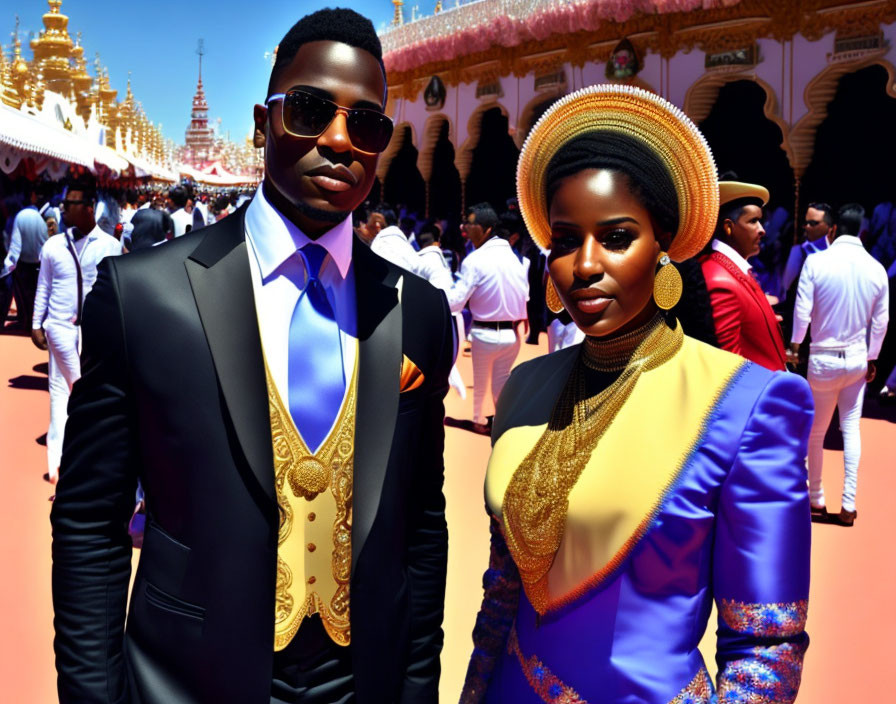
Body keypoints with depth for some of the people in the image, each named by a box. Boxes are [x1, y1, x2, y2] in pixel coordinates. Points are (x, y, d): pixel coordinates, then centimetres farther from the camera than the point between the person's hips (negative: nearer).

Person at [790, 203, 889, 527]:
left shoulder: (816, 261, -14)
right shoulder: (877, 269, -5)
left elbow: (802, 311, -12)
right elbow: (880, 321, 2)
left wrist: (795, 345, 5)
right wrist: (872, 358, 16)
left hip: (823, 358, -2)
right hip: (858, 359, 2)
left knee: (815, 432, 12)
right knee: (851, 429, 12)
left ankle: (816, 500, 23)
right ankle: (848, 505, 10)